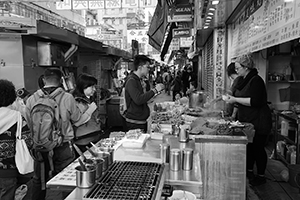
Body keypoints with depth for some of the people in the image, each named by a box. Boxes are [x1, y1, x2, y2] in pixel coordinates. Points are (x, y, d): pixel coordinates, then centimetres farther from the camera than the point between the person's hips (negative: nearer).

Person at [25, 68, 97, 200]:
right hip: (63, 148, -2)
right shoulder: (67, 98, -15)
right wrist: (91, 109, 13)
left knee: (38, 181, 21)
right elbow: (78, 121, -3)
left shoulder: (31, 100, -8)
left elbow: (30, 124, 1)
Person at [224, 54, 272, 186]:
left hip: (258, 122, -8)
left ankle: (261, 176, 16)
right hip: (246, 120, 8)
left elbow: (255, 101, -27)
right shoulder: (243, 80, 11)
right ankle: (249, 171, 29)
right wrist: (232, 99, 2)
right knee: (249, 146, 15)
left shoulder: (256, 80, -17)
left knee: (257, 148, 2)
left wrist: (236, 99, -22)